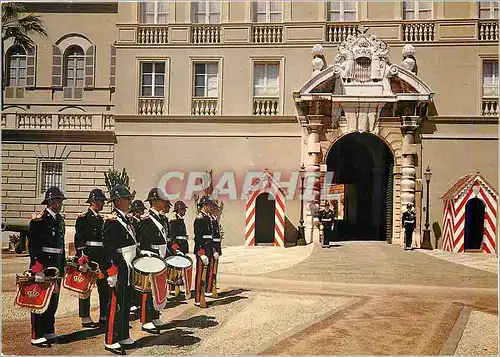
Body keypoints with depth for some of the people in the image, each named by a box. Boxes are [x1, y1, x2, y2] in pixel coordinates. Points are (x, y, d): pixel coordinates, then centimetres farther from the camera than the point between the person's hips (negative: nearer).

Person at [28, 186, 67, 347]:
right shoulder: (39, 219, -12)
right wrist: (37, 267, -22)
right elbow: (33, 244, -18)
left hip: (56, 264, 8)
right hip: (42, 263, -8)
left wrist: (63, 264, 16)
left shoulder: (60, 219, 12)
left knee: (54, 298, 14)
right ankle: (37, 336, 8)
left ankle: (49, 332, 26)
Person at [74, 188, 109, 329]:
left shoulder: (101, 219, 15)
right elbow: (79, 240, -13)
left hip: (101, 257, 7)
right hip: (88, 256, -7)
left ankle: (104, 317, 17)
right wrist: (83, 259, -20)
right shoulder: (83, 218, -7)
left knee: (104, 287, 8)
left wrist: (106, 259, 17)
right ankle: (85, 318, 11)